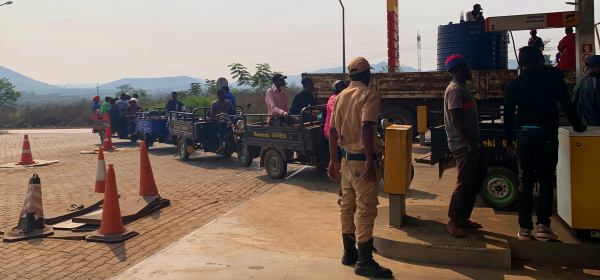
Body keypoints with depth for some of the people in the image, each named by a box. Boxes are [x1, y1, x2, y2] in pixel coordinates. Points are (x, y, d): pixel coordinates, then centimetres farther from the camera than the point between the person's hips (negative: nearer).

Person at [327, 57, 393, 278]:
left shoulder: (341, 96, 11)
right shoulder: (369, 95, -11)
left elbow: (332, 130, 10)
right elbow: (366, 128, -23)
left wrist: (333, 161, 15)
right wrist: (370, 162, -24)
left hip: (346, 158, 8)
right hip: (362, 159, -8)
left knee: (347, 206, 15)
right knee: (366, 209, -3)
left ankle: (349, 252, 26)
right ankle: (364, 262, 1)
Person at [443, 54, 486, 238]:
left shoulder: (462, 88, 18)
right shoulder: (455, 90, -14)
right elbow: (456, 120, -22)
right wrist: (469, 144, -23)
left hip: (469, 144, 11)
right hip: (463, 145, -11)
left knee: (477, 177, 14)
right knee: (464, 183, -8)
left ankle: (463, 218, 21)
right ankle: (453, 222, 1)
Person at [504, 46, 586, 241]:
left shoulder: (515, 84, 5)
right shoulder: (553, 76, 0)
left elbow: (508, 114, 7)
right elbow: (566, 103, 2)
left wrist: (509, 139, 16)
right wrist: (577, 125, 15)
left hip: (524, 135, 2)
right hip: (547, 133, -2)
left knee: (525, 181, 6)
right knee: (546, 179, 8)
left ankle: (525, 228, 7)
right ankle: (543, 225, 2)